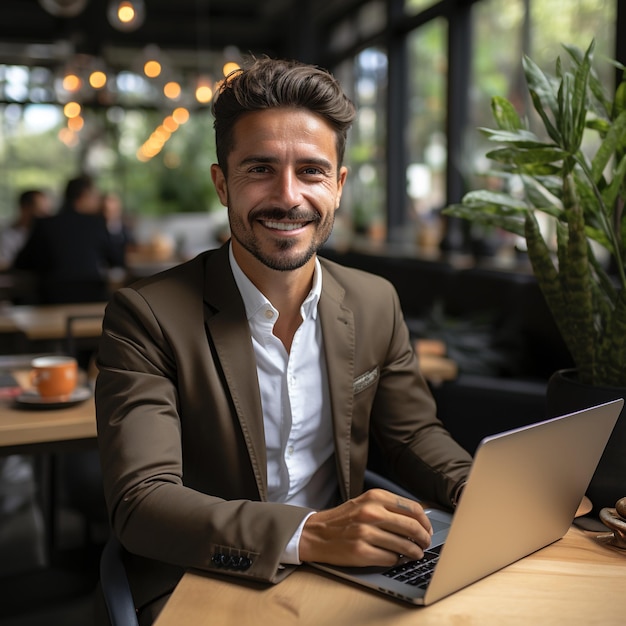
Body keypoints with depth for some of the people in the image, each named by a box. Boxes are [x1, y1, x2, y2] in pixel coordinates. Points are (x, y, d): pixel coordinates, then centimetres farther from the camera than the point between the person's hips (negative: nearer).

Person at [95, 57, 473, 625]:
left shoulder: (377, 304, 3)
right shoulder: (147, 317, -14)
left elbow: (414, 433, 11)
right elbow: (139, 503, -20)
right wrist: (306, 534, -34)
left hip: (343, 577, 5)